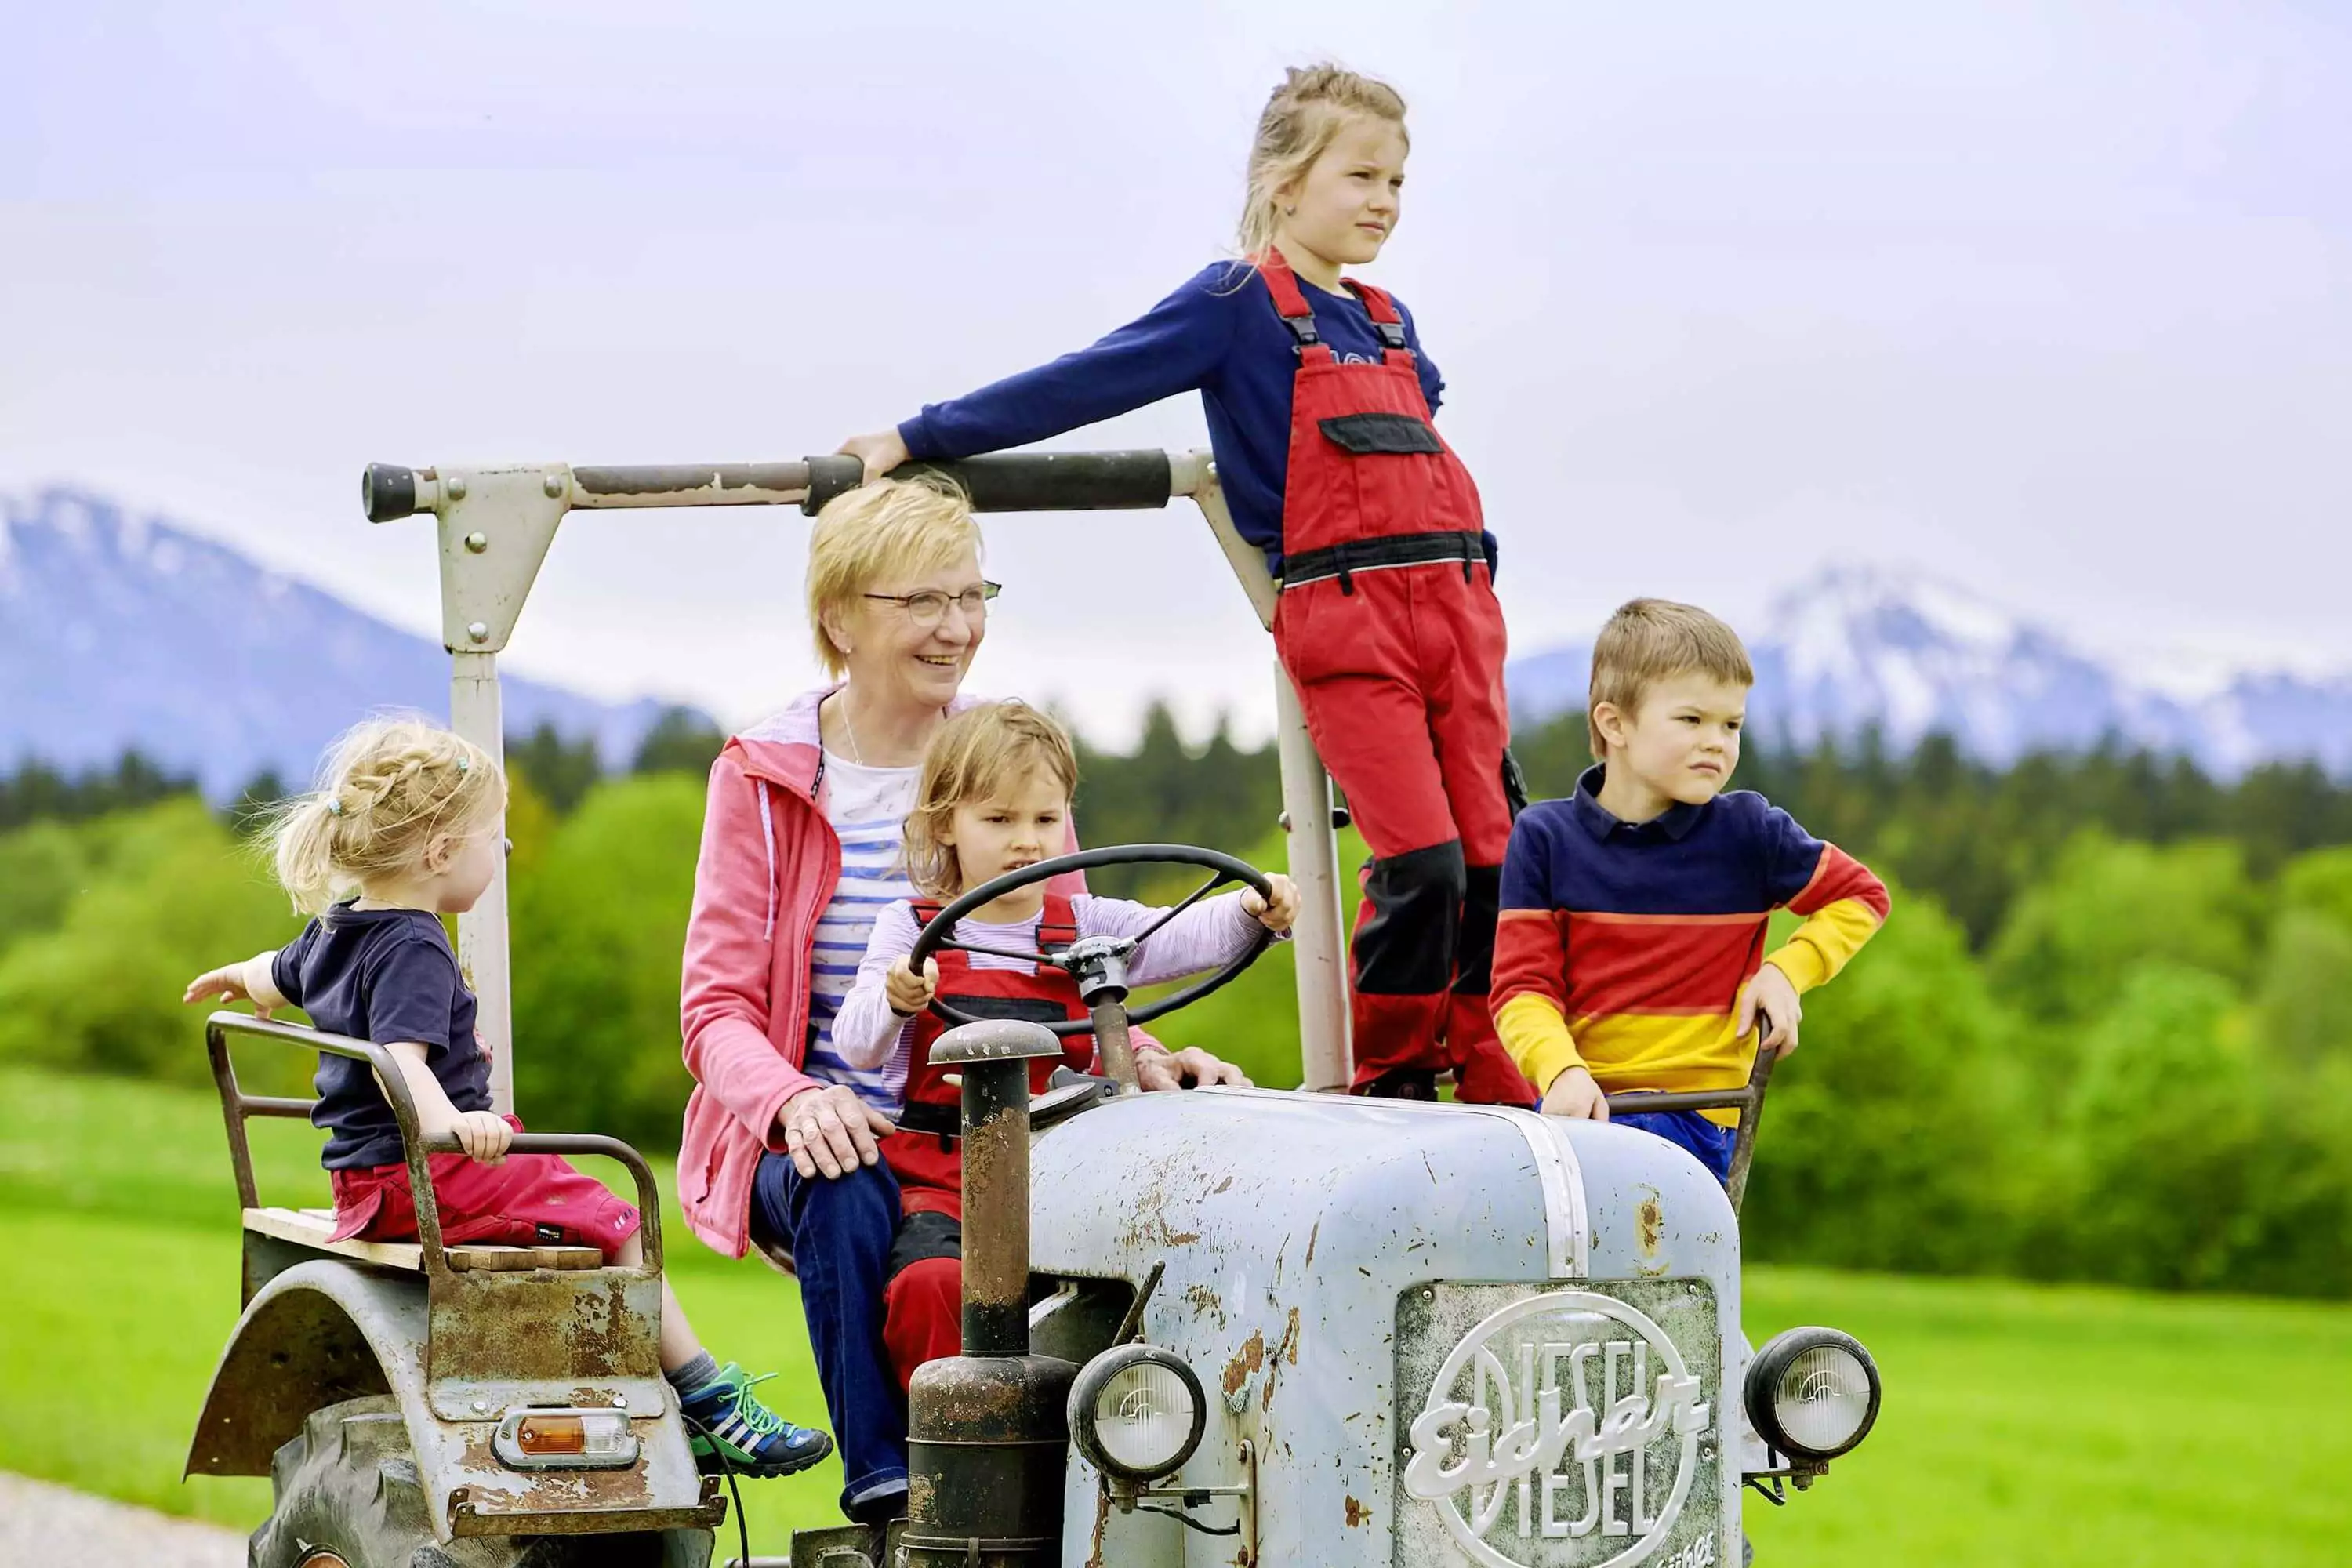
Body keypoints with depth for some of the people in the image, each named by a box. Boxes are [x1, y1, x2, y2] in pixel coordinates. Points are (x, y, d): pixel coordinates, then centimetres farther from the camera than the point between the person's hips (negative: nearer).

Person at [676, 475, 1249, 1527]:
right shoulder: (764, 779, 0)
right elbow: (718, 1008, -4)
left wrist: (1145, 1061, -13)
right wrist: (796, 1101, -27)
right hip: (826, 1137, -2)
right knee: (849, 1203, -37)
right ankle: (884, 1481, -24)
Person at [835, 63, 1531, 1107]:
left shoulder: (1390, 324, 19)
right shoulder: (1238, 304, 1)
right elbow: (1079, 388, 0)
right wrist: (918, 440, -1)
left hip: (1457, 599, 6)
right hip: (1339, 614, -6)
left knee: (1490, 858, 1)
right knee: (1421, 863, -16)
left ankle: (1489, 1084, 10)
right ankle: (1385, 1088, -3)